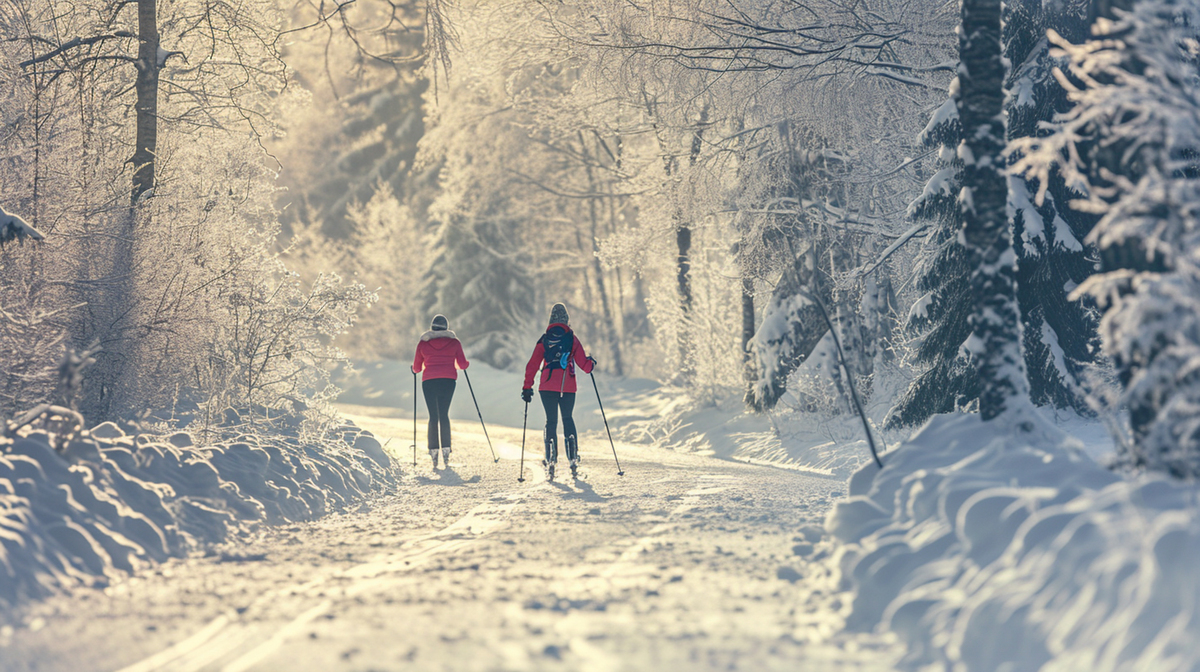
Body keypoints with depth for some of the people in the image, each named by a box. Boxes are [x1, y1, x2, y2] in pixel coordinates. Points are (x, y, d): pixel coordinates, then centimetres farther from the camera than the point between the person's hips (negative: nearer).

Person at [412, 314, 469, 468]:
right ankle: (446, 450, -6)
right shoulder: (454, 342, 6)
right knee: (444, 414, 6)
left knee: (433, 416, 4)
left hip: (429, 381, 0)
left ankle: (434, 452, -4)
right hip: (448, 380, 0)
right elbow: (463, 365, 7)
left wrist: (415, 367, 34)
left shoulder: (423, 343, 7)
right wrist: (466, 363, 31)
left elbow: (416, 369, 11)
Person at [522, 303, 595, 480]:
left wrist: (527, 387, 4)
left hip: (547, 386, 0)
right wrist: (591, 363, 24)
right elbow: (584, 364, 1)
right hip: (568, 387, 0)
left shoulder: (544, 340, 3)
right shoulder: (572, 339, 1)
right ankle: (573, 460, 4)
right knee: (568, 419, 14)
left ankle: (551, 461, -5)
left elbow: (532, 365, 0)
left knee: (551, 421, 7)